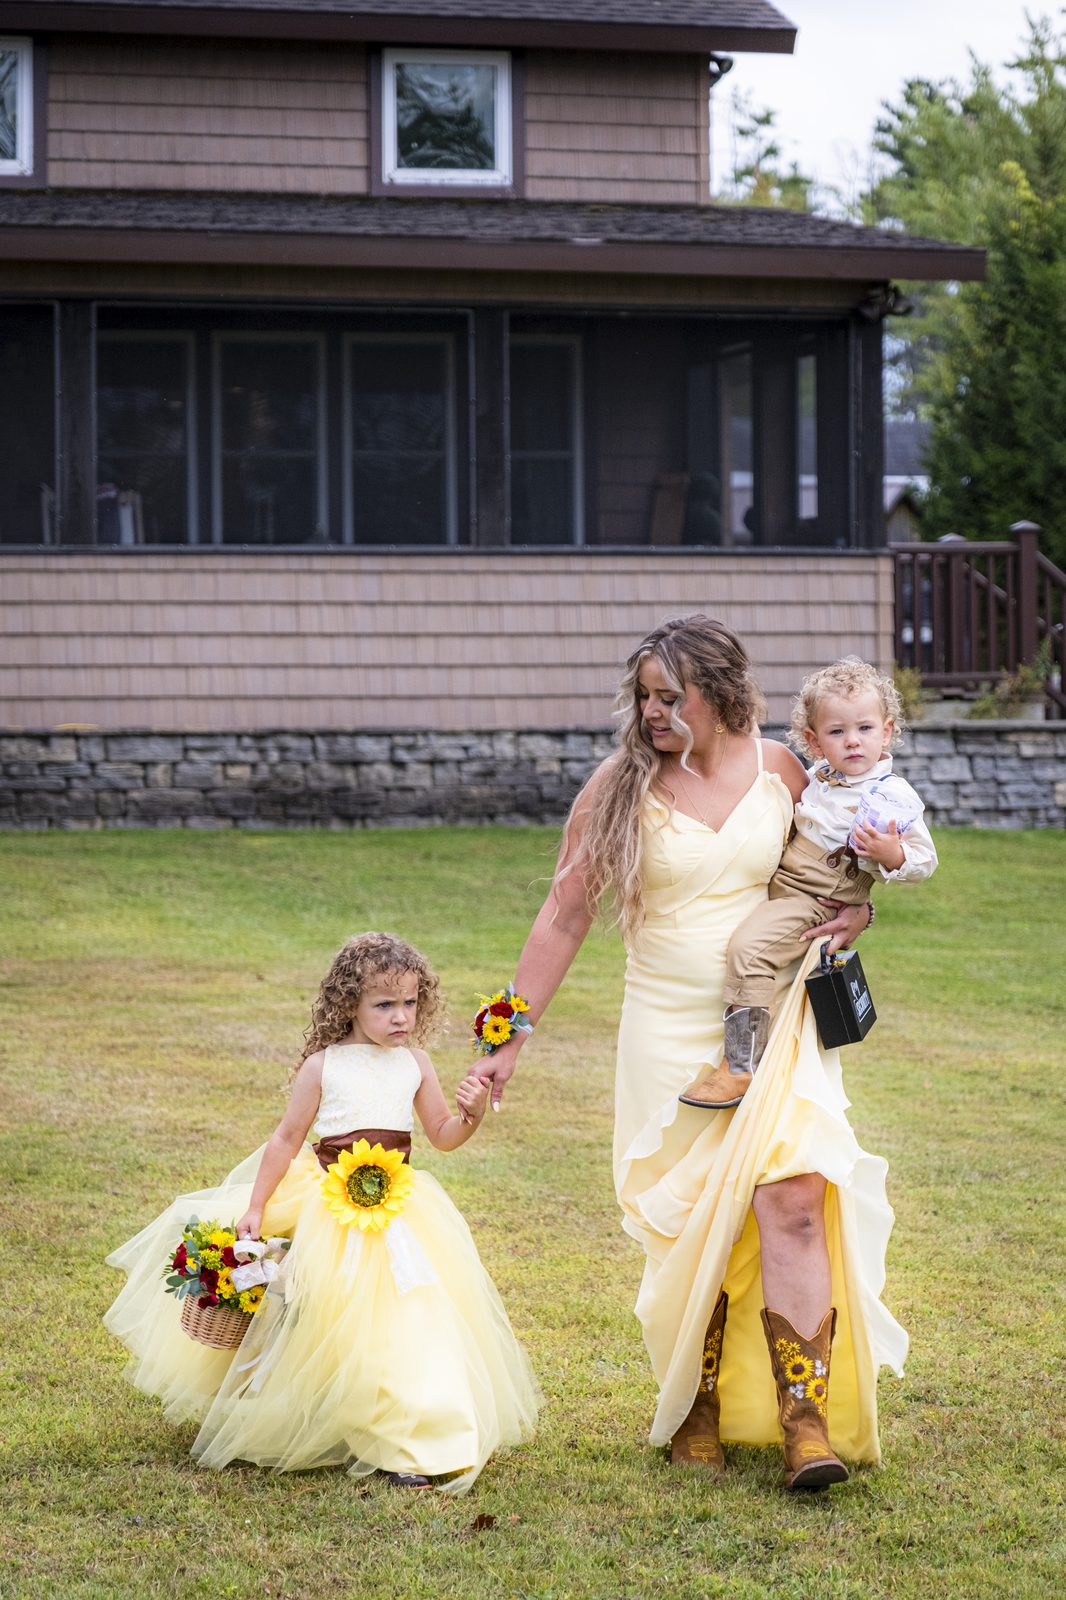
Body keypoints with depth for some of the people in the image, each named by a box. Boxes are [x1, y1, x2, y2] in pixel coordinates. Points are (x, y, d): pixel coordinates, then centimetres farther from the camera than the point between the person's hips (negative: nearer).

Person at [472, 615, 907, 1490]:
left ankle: (807, 1418, -13)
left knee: (792, 1199, -15)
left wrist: (858, 911, -5)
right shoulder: (620, 787, -3)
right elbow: (563, 918, 0)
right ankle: (694, 1414, 18)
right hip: (670, 1038, 0)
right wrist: (513, 1037, -3)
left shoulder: (778, 769, 1)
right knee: (690, 1226, 1)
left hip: (773, 1027, 0)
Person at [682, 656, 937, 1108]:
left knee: (748, 947, -28)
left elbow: (924, 859, -13)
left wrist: (893, 856, -31)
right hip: (778, 885, 9)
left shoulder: (893, 796, -14)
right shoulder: (817, 778, 8)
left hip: (820, 903, -9)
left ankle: (740, 1066, -29)